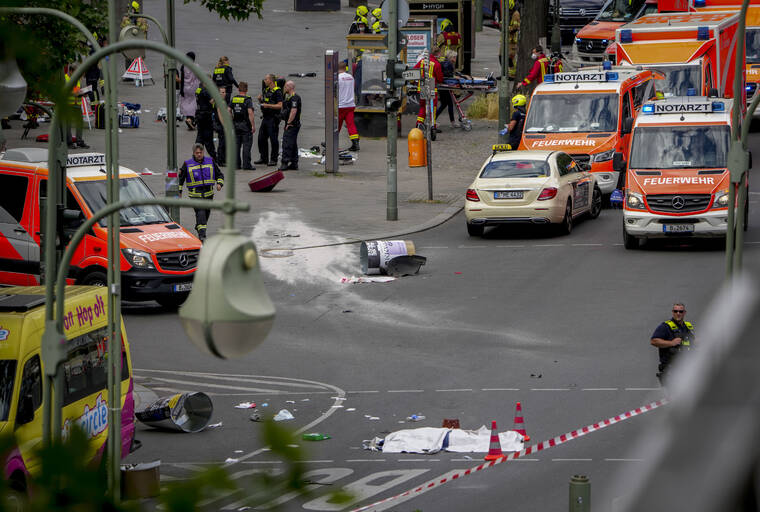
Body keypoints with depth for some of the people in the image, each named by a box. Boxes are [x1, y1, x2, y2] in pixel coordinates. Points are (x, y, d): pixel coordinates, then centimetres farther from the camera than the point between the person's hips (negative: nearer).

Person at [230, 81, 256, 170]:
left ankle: (236, 164, 13)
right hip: (245, 125, -5)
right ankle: (246, 165, -3)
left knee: (236, 145, 11)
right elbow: (250, 113, -19)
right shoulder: (247, 100, -11)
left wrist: (232, 121, 15)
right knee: (247, 145, -2)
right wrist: (253, 125, -15)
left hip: (236, 125, 5)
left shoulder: (233, 99, 6)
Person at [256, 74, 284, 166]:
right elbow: (262, 103, 24)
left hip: (273, 119, -9)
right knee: (261, 138, 11)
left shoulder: (277, 92, -12)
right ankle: (263, 158, 20)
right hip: (265, 117, 9)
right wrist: (260, 99, 2)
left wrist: (268, 105, -23)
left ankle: (274, 159, 2)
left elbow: (280, 105, -19)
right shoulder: (266, 90, 14)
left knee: (273, 139, -3)